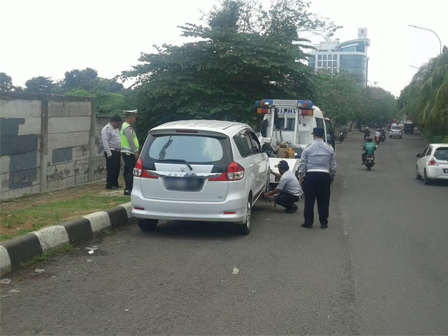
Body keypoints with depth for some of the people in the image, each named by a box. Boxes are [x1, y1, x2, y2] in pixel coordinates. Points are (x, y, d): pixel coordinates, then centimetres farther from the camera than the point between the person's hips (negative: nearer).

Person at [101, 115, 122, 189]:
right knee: (111, 169, -7)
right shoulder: (106, 129, -11)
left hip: (117, 152, 9)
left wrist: (120, 150, 16)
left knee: (117, 168, 11)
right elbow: (105, 142, -18)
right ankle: (109, 185, -2)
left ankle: (115, 184, 20)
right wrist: (109, 153, -20)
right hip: (111, 152, -9)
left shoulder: (116, 129, 18)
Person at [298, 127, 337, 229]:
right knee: (323, 201, 8)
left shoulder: (308, 148, -3)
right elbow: (333, 165, 8)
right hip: (324, 176, 2)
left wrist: (301, 176, 8)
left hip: (310, 175, -2)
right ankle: (323, 223, 11)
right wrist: (332, 176, 20)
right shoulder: (329, 149, 3)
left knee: (309, 200, 5)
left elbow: (303, 164, -1)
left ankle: (308, 223, 8)